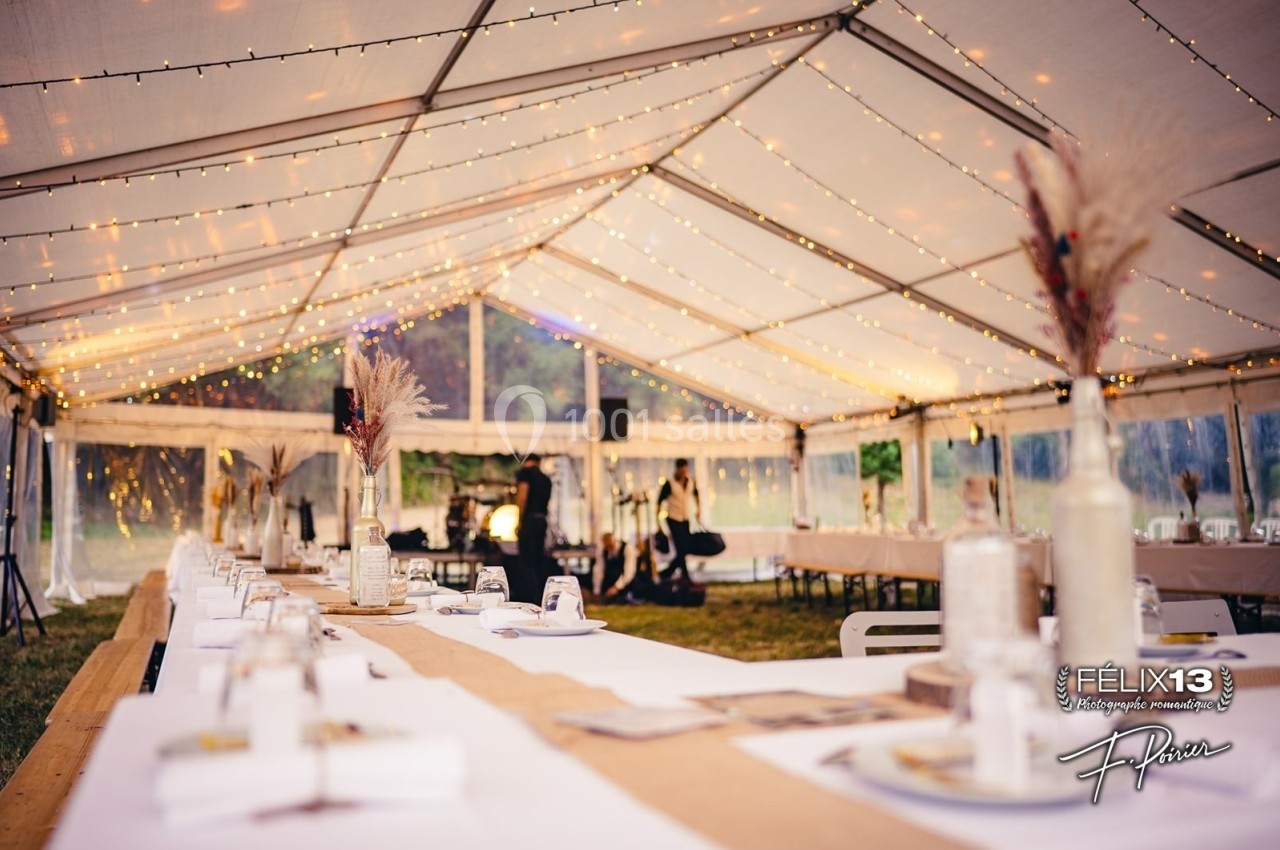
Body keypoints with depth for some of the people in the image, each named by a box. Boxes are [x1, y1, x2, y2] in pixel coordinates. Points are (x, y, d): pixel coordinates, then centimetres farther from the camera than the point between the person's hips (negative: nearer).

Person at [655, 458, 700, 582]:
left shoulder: (691, 481, 0)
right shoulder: (669, 483, -14)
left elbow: (696, 494, 21)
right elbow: (659, 502, -8)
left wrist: (698, 509, 15)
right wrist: (657, 521, -10)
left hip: (685, 519, 6)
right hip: (673, 519, -6)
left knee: (685, 550, 7)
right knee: (681, 551, -10)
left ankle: (666, 573, 21)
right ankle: (686, 578, -4)